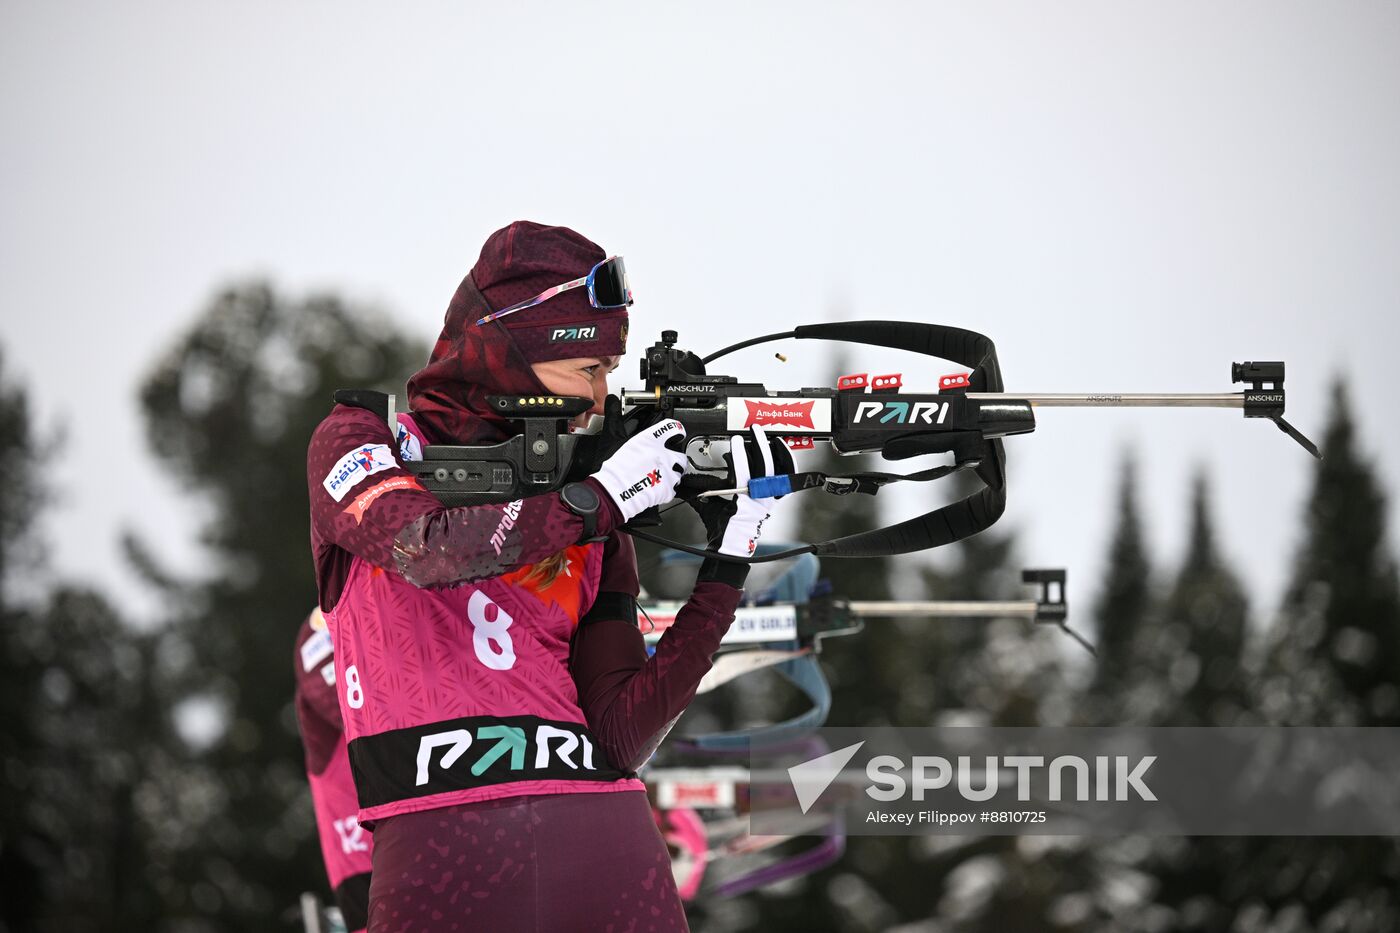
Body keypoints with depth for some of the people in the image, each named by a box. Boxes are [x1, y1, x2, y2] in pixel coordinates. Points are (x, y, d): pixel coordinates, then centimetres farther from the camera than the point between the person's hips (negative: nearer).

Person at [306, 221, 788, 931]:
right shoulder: (361, 443, 9)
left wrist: (725, 567, 4)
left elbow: (619, 739, 7)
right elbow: (428, 549, -13)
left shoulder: (595, 532, 17)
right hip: (441, 840, -4)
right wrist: (601, 499, -4)